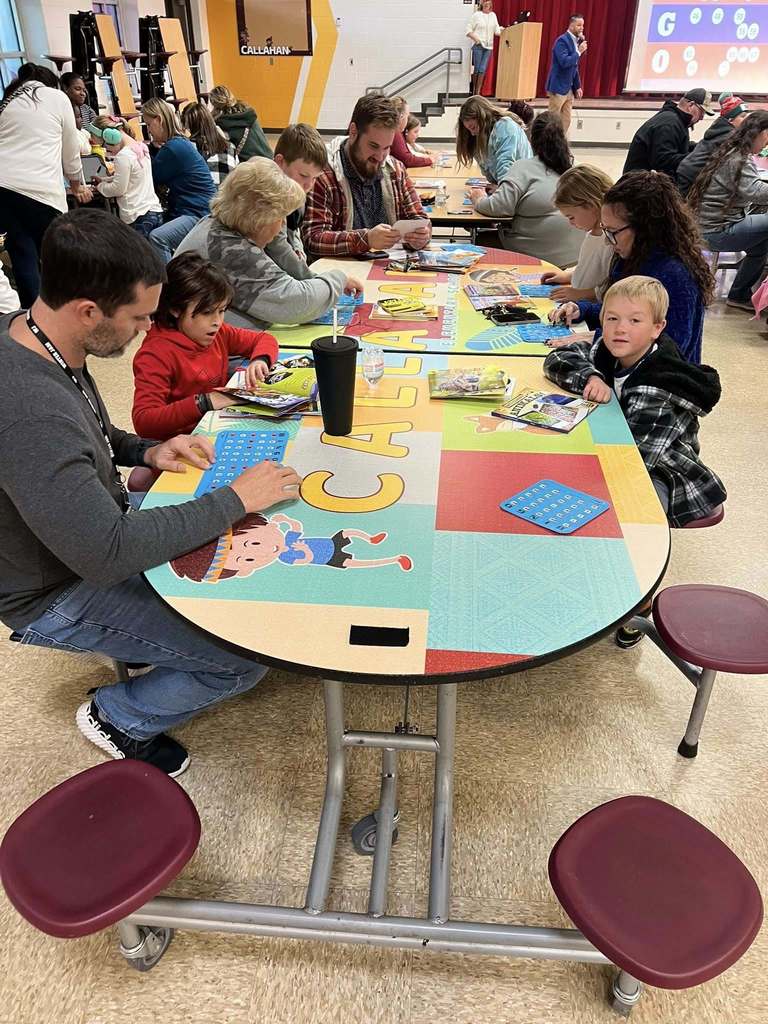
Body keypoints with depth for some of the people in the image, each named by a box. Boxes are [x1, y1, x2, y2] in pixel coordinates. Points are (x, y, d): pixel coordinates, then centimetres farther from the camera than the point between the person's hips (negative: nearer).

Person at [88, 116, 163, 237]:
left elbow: (118, 189, -11)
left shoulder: (123, 156, -14)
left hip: (139, 218, -8)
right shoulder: (141, 147, 11)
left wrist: (100, 186, 6)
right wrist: (104, 180, 19)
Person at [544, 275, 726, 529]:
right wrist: (591, 377, -24)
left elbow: (630, 456, -31)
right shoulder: (607, 351, -7)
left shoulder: (660, 389, -27)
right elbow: (556, 359, -5)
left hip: (658, 475, -6)